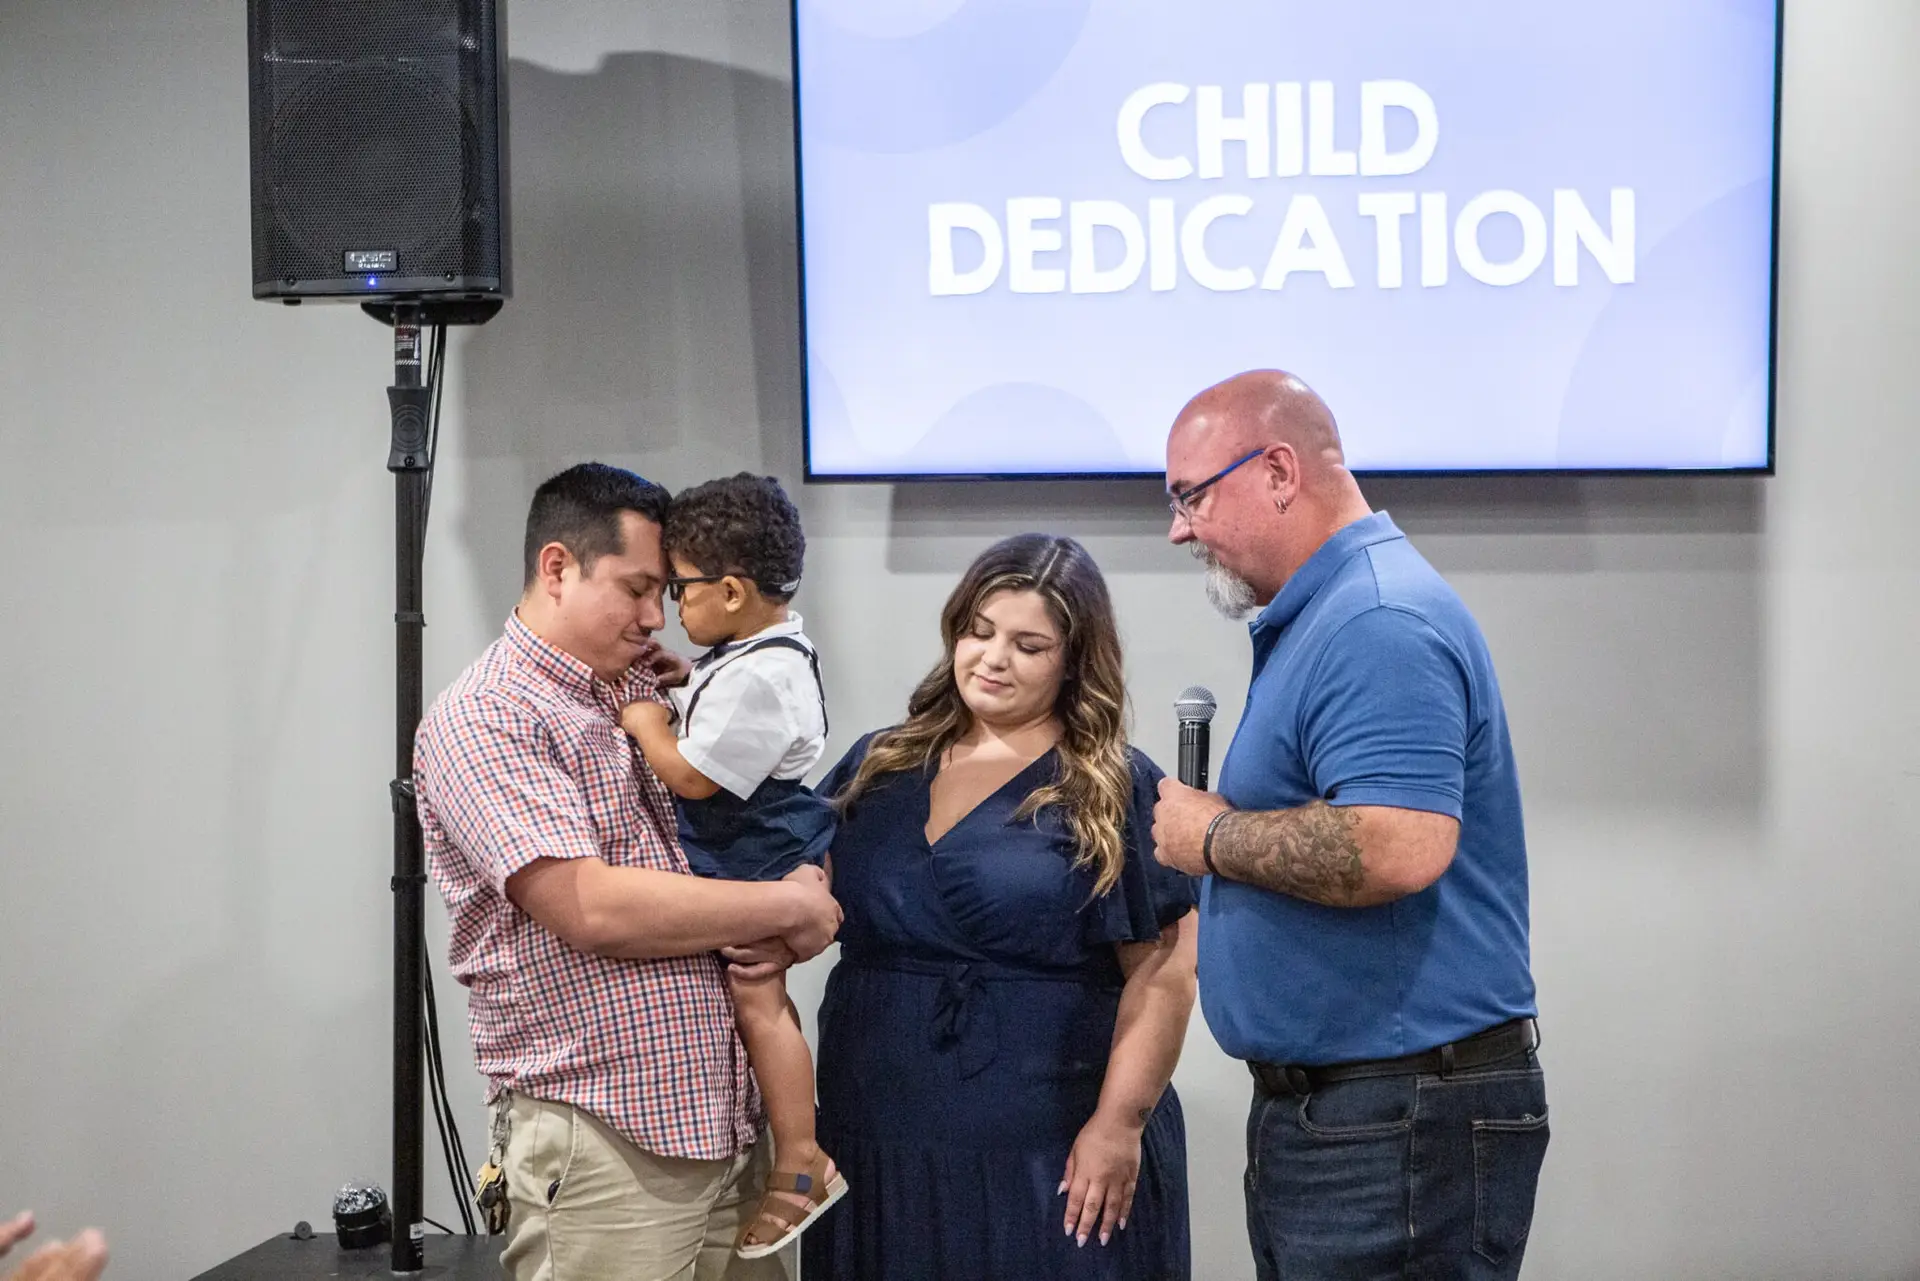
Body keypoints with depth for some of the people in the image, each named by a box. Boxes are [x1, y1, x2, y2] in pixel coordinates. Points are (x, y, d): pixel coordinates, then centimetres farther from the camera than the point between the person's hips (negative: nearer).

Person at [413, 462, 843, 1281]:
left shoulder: (639, 692, 13)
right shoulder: (482, 719, -11)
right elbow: (591, 908, -20)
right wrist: (788, 908, -12)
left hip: (725, 1121, 7)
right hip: (599, 1148, -7)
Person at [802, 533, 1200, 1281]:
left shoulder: (1114, 791, -3)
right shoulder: (877, 766, 10)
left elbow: (1163, 971, -7)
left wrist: (1118, 1124, -12)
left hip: (1050, 1154, -4)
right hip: (879, 1141, 4)